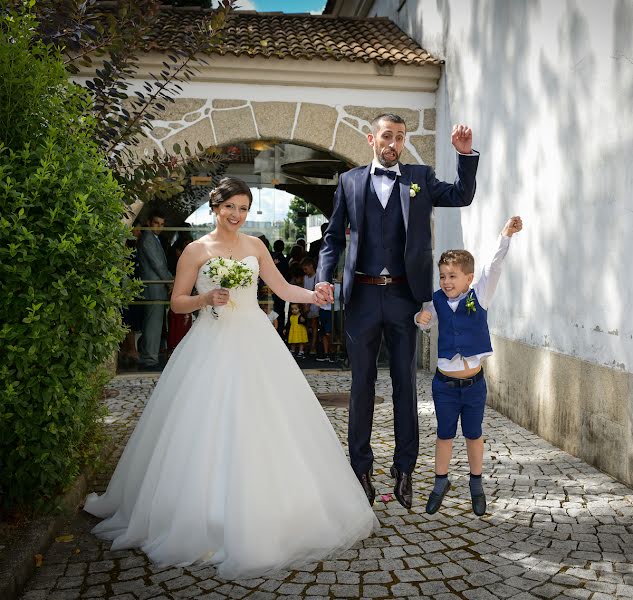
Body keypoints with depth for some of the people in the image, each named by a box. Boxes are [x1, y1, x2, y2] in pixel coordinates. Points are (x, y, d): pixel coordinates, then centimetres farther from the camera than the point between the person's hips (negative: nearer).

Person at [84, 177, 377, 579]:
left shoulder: (255, 245, 11)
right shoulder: (197, 250, 1)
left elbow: (283, 289, 10)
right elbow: (177, 302, 2)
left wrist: (314, 295, -7)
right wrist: (207, 298, -16)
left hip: (255, 343, 3)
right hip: (213, 346, -3)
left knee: (264, 424, 2)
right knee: (211, 429, -3)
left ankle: (261, 516, 19)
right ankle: (207, 519, 12)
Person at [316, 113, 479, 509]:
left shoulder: (421, 177, 9)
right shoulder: (350, 181, 8)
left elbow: (463, 196, 1)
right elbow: (334, 236, 7)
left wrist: (466, 154, -11)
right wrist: (324, 277, -7)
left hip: (404, 295, 0)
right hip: (362, 295, 0)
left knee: (406, 383, 7)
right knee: (362, 383, 8)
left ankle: (405, 469, 18)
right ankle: (362, 468, 19)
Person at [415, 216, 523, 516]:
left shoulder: (479, 296, -6)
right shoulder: (437, 302, -2)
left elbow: (493, 267, -16)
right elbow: (426, 323, 13)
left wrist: (505, 235, -28)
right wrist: (421, 318, -11)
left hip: (474, 382, -1)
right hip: (445, 383, 1)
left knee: (473, 434, 14)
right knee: (444, 435, 13)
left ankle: (476, 484, 31)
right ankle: (441, 482, 29)